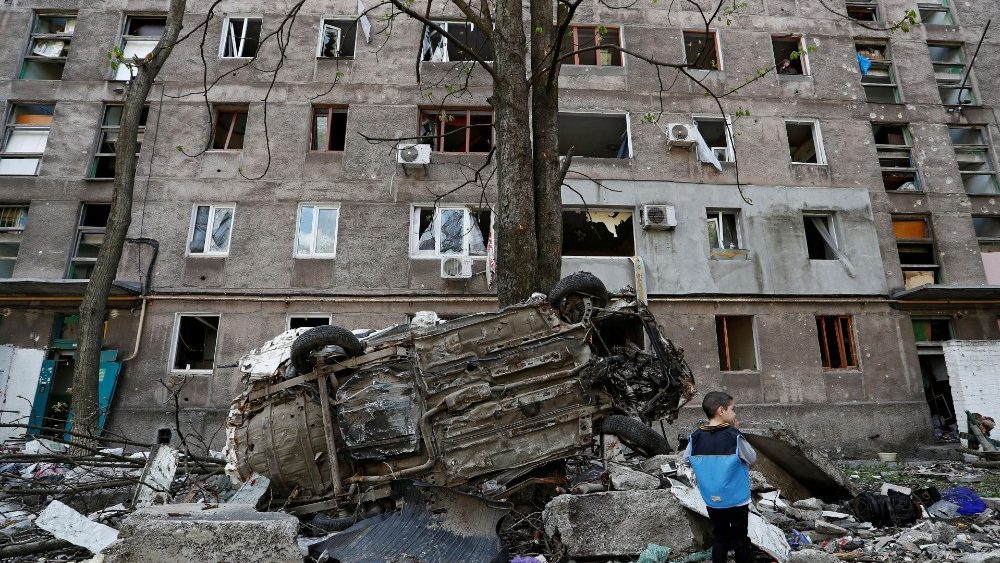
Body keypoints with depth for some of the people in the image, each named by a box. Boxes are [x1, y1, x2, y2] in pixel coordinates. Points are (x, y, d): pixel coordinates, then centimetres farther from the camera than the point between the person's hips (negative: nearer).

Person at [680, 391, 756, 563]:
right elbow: (752, 459, -6)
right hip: (737, 499, -3)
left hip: (712, 500, 3)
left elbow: (685, 460, 2)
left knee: (719, 537, 16)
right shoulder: (734, 436, -19)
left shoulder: (696, 437, -9)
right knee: (739, 538, 15)